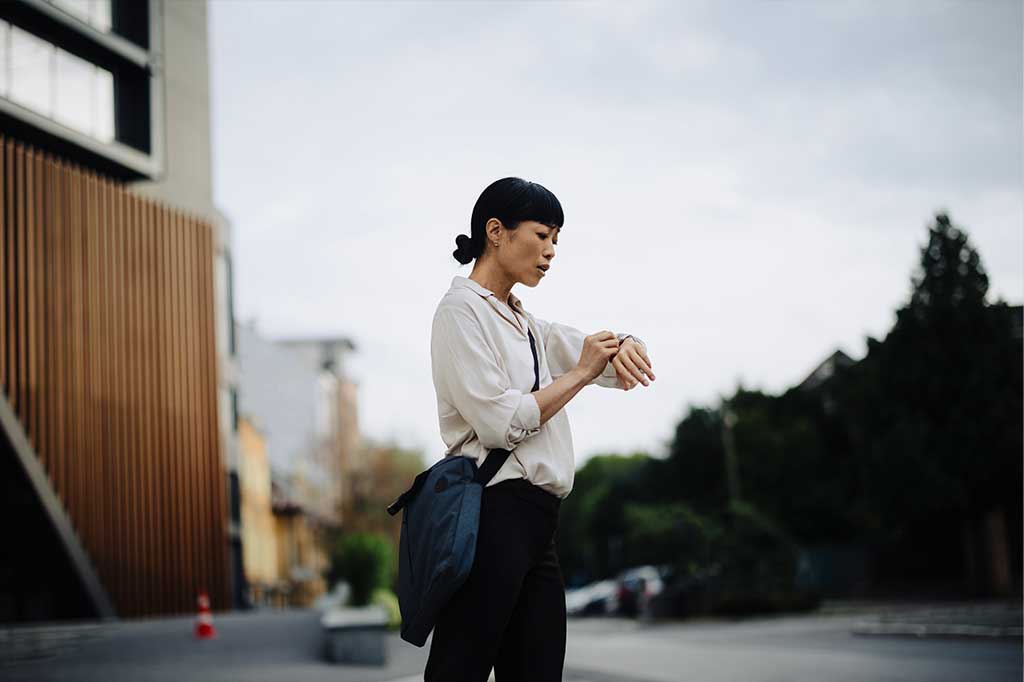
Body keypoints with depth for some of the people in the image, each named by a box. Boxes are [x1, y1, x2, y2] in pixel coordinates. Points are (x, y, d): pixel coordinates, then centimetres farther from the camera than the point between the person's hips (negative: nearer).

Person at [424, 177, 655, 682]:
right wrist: (579, 374, -6)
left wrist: (625, 347, -1)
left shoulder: (525, 324, 23)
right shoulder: (462, 310, -4)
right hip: (490, 515, -9)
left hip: (535, 524, 9)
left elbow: (607, 363, 23)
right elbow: (500, 422, -15)